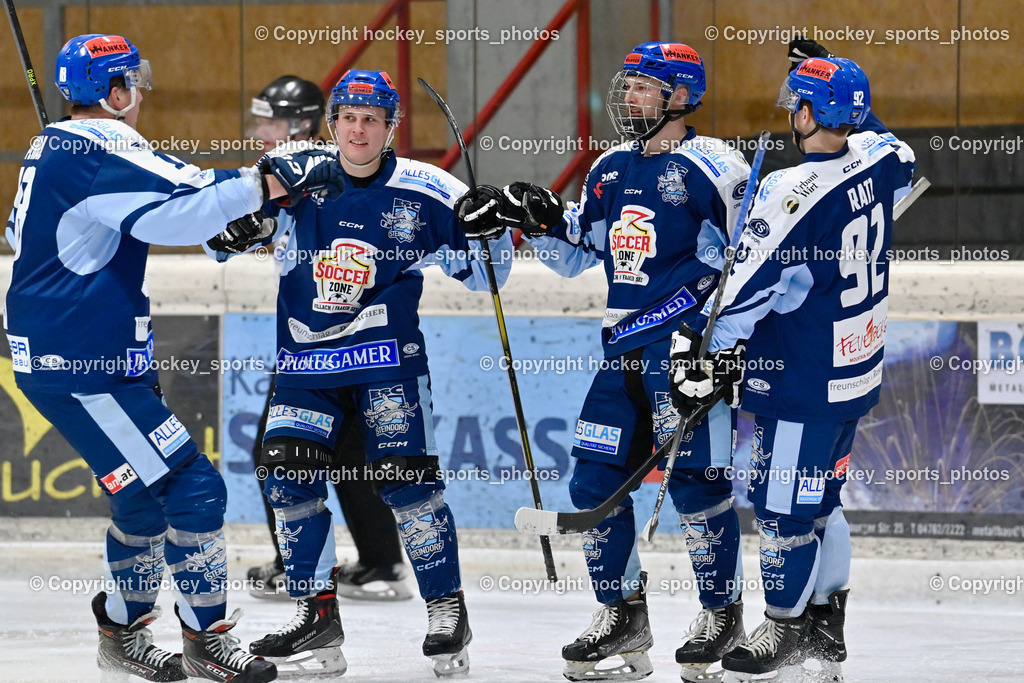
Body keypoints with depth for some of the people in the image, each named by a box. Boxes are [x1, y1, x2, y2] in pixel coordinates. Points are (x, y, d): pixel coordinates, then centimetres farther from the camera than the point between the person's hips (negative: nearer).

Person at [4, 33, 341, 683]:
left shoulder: (53, 149, 14)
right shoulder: (103, 152, -18)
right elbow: (179, 207, -33)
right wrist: (267, 182, -38)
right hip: (83, 366, -11)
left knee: (147, 490, 20)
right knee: (192, 487, -8)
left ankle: (123, 629, 29)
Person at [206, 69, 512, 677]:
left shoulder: (421, 192, -4)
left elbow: (482, 273, 4)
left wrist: (488, 230, -16)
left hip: (387, 356, -3)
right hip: (305, 358, 3)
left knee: (407, 478, -11)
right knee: (291, 478, -6)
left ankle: (448, 611, 1)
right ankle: (317, 615, 5)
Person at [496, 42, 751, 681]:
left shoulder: (710, 167, -9)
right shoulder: (611, 170, 14)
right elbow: (578, 257, 23)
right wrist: (543, 223, 5)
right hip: (625, 346, 8)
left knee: (695, 476, -8)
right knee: (595, 479, 5)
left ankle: (723, 613, 6)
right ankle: (622, 615, 15)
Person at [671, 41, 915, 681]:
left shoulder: (795, 191, -24)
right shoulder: (875, 163, -1)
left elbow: (752, 286, -22)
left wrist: (707, 354, -14)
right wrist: (837, 79, 28)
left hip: (806, 382, -9)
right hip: (858, 368, 9)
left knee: (783, 503, 5)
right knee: (819, 497, 19)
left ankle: (787, 628, 17)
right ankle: (827, 623, 27)